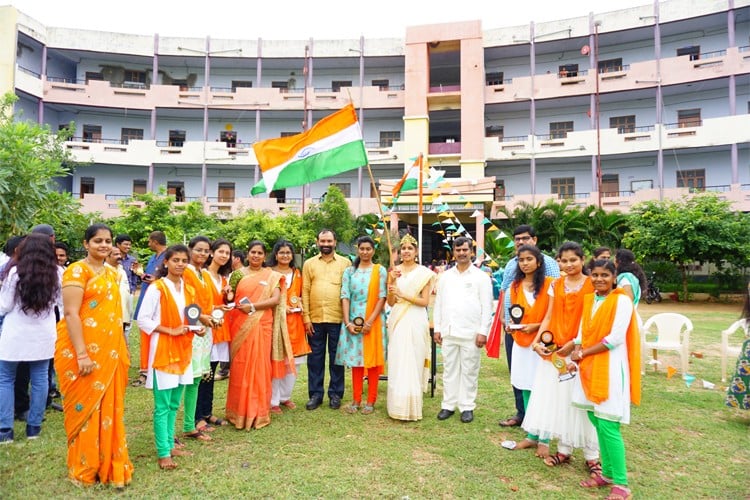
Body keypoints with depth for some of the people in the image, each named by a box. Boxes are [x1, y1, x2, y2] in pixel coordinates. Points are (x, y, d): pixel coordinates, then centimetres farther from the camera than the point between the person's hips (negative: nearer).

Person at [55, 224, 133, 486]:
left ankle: (109, 464, 27)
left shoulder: (111, 273, 12)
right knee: (85, 407, 6)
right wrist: (81, 354, -22)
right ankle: (85, 468, 23)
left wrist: (123, 348, 16)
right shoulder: (78, 270, -11)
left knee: (109, 407, 13)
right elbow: (70, 313, -18)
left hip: (109, 351, 7)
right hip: (84, 351, -7)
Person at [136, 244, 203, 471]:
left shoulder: (189, 289, 10)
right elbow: (142, 320, -12)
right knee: (162, 406, -2)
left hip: (183, 350, 6)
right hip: (162, 351, -6)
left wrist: (197, 329, -2)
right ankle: (163, 453, 6)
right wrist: (170, 331, -17)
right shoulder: (156, 288, -10)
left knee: (174, 403, 14)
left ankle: (170, 443, 26)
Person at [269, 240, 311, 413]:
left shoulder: (297, 273, 15)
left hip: (294, 322, 5)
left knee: (294, 361, 8)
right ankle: (273, 400, 5)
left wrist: (300, 304, 1)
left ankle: (285, 396, 23)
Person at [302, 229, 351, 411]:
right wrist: (306, 317, -2)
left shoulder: (345, 263, 4)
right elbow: (305, 291, 4)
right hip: (314, 318, 1)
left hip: (338, 318, -1)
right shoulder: (309, 263, 7)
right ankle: (315, 394, 21)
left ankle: (335, 394, 21)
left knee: (336, 357, 8)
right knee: (315, 358, 9)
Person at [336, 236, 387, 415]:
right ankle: (356, 400, 15)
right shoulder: (349, 271, 7)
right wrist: (347, 322, -9)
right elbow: (345, 297, 1)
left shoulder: (380, 271, 1)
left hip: (373, 320, -2)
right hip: (354, 321, 2)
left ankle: (371, 401, 12)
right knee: (356, 359, 7)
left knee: (372, 359, 3)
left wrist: (370, 321, -13)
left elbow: (382, 298, -5)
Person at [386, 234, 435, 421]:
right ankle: (397, 406, 13)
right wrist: (392, 282, -8)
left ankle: (411, 407, 10)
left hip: (415, 321, -2)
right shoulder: (394, 271, 8)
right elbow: (390, 302, 6)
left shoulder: (424, 273, 0)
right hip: (397, 320, 3)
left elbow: (425, 301, -5)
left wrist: (403, 294, -14)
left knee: (413, 363, -1)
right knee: (396, 363, 2)